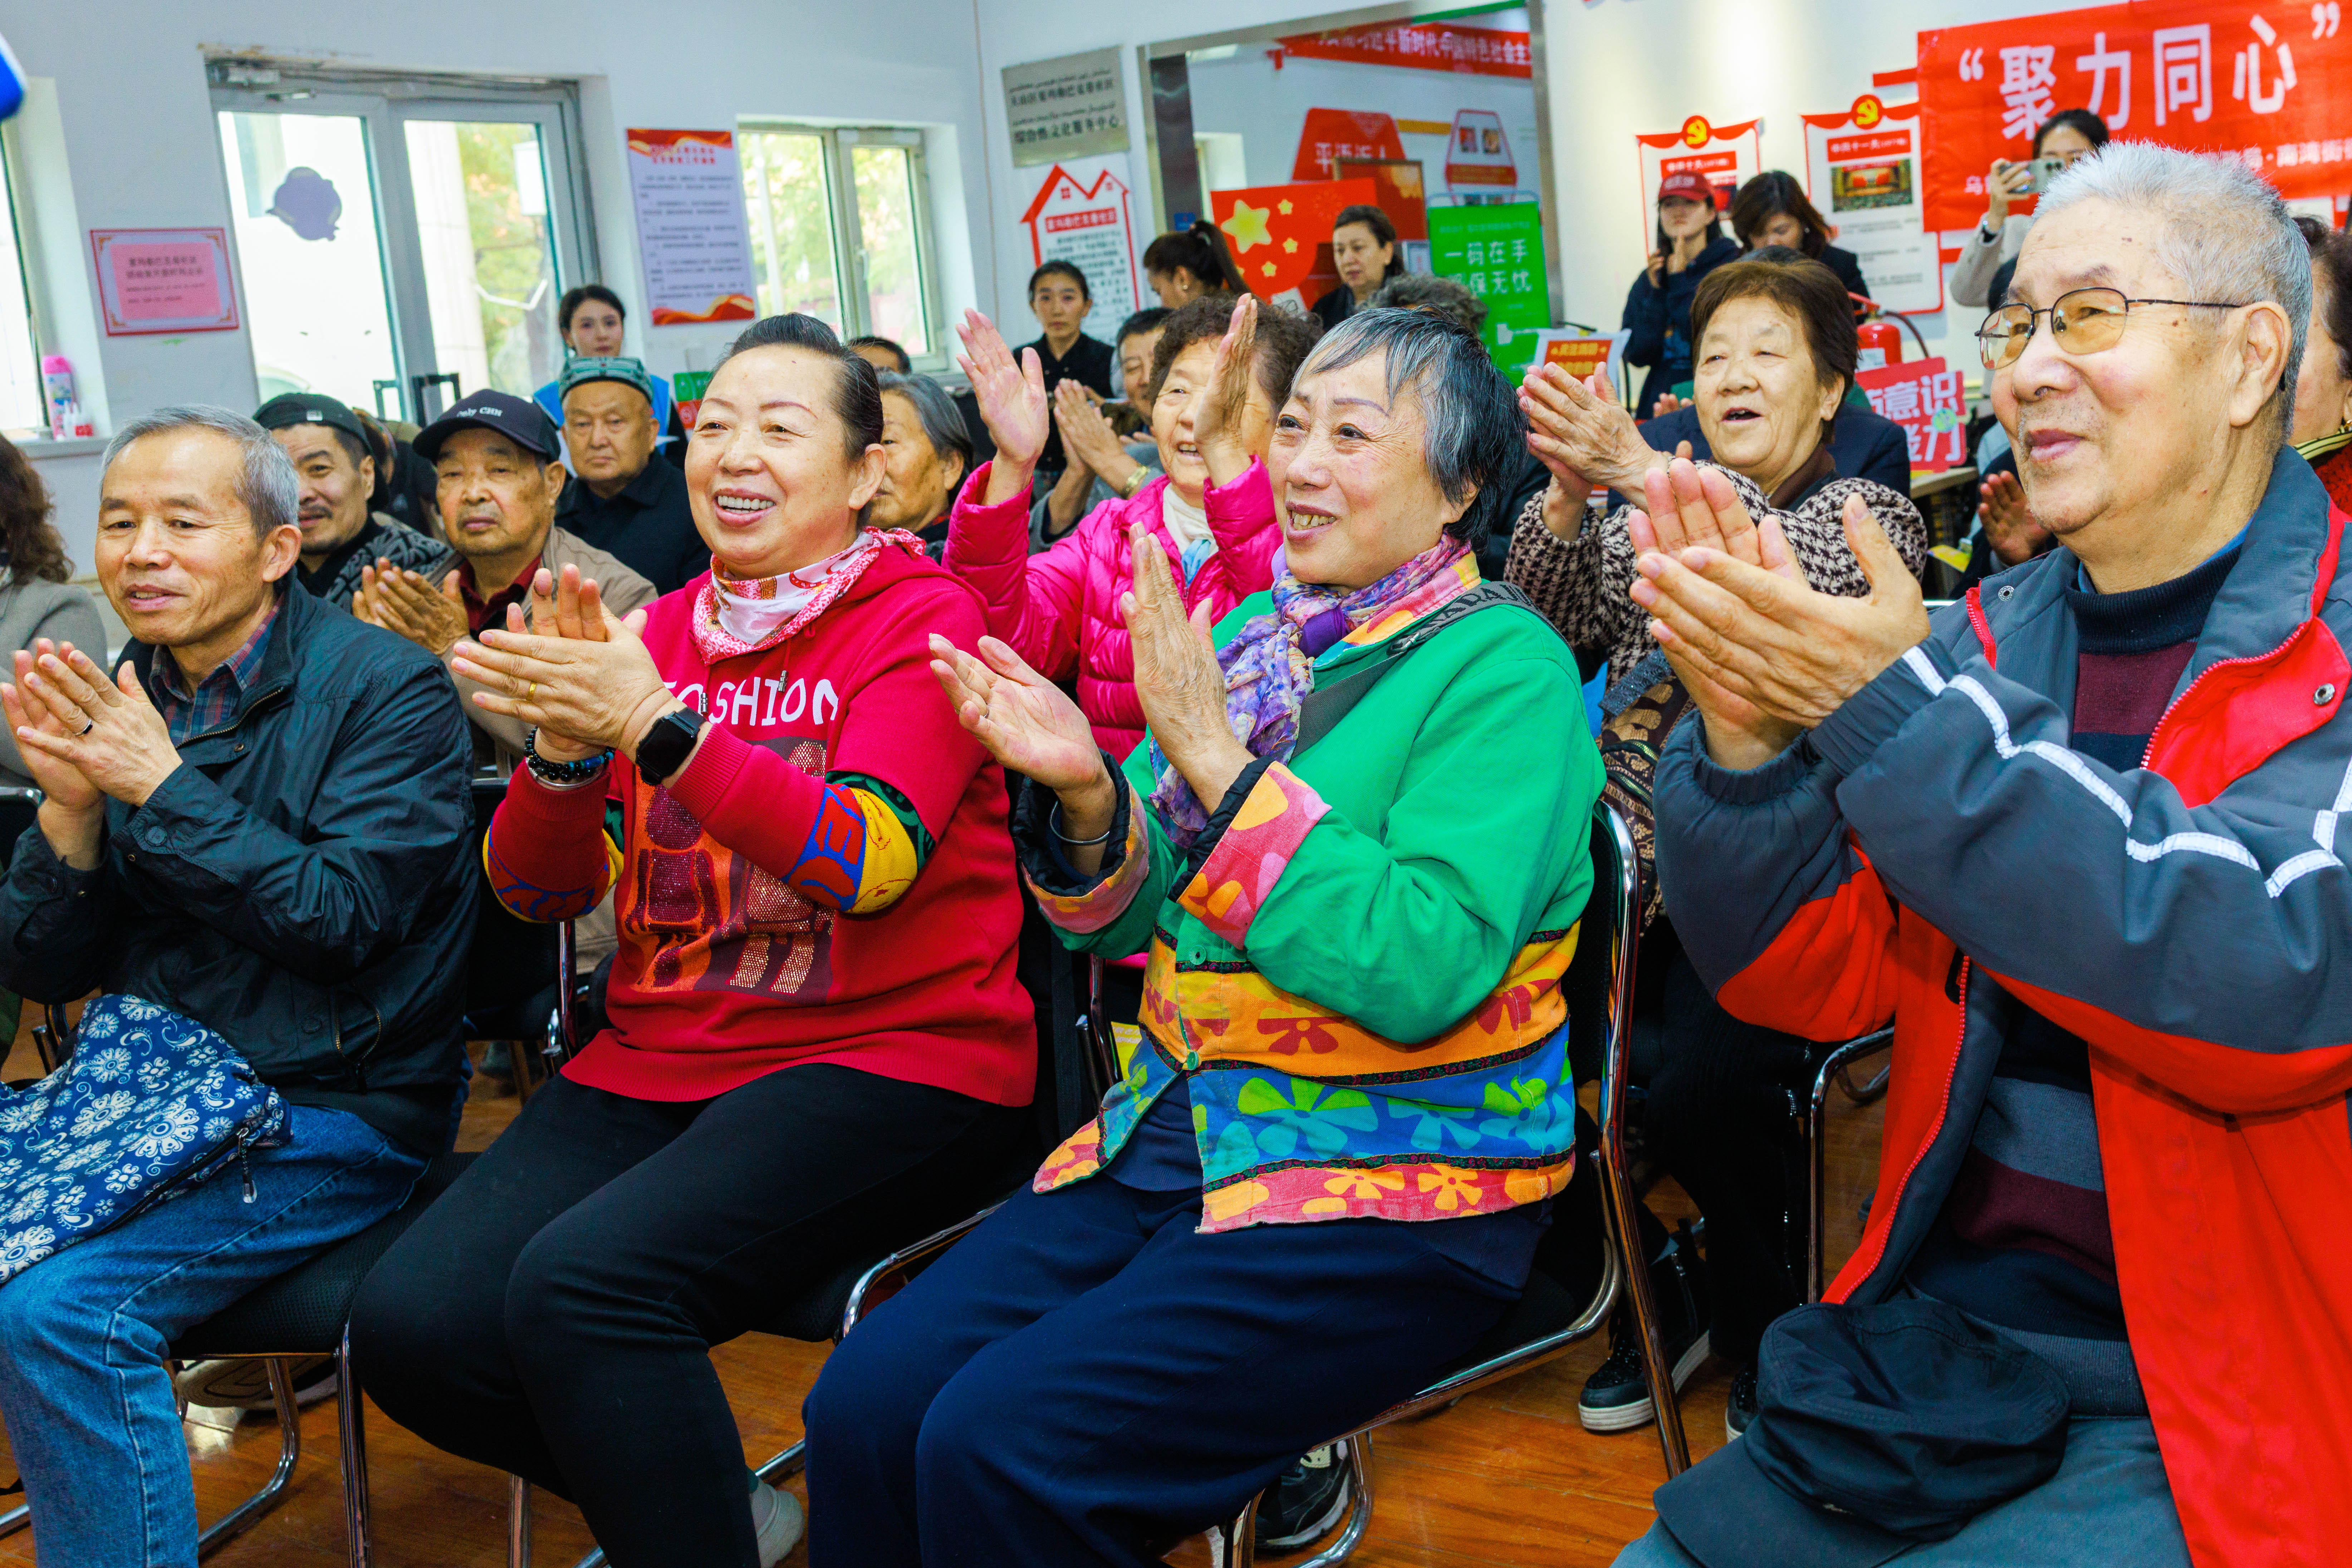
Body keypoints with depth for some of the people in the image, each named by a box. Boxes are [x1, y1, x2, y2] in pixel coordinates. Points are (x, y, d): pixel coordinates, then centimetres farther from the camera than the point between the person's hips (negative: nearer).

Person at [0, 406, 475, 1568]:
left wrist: (161, 785, -17)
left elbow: (345, 917, -18)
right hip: (138, 1089, 6)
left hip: (331, 1114, -6)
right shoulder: (113, 700, 9)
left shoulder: (385, 689, -8)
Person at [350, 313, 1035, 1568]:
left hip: (891, 1057, -6)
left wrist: (653, 723, -26)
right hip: (658, 1060, 6)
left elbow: (869, 863, -18)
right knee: (408, 1326, -14)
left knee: (584, 1280, -30)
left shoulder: (921, 617, -2)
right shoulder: (660, 631, 12)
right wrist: (564, 751, -13)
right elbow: (537, 889, 8)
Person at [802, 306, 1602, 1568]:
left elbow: (1424, 971, -23)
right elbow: (1124, 923, 12)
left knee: (1002, 1444, -21)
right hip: (1175, 1131, 6)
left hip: (1399, 1181, -6)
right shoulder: (1249, 635, 10)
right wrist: (1086, 795, -10)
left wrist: (1214, 755, -23)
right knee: (864, 1408, -10)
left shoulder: (1502, 668, -9)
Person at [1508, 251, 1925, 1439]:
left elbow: (1806, 575, -18)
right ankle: (1656, 1299, 7)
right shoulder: (1646, 521, 21)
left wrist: (1643, 469, -29)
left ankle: (1771, 1338, 3)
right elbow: (1549, 627, 3)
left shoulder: (1873, 513, 7)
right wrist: (1568, 494, -16)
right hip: (1640, 871, 5)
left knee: (1699, 1092, -29)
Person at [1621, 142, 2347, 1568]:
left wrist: (1891, 714, -27)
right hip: (1945, 1332, 5)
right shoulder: (1987, 642, 6)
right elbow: (1799, 977, 2)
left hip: (2227, 1411, -4)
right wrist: (1747, 734, -18)